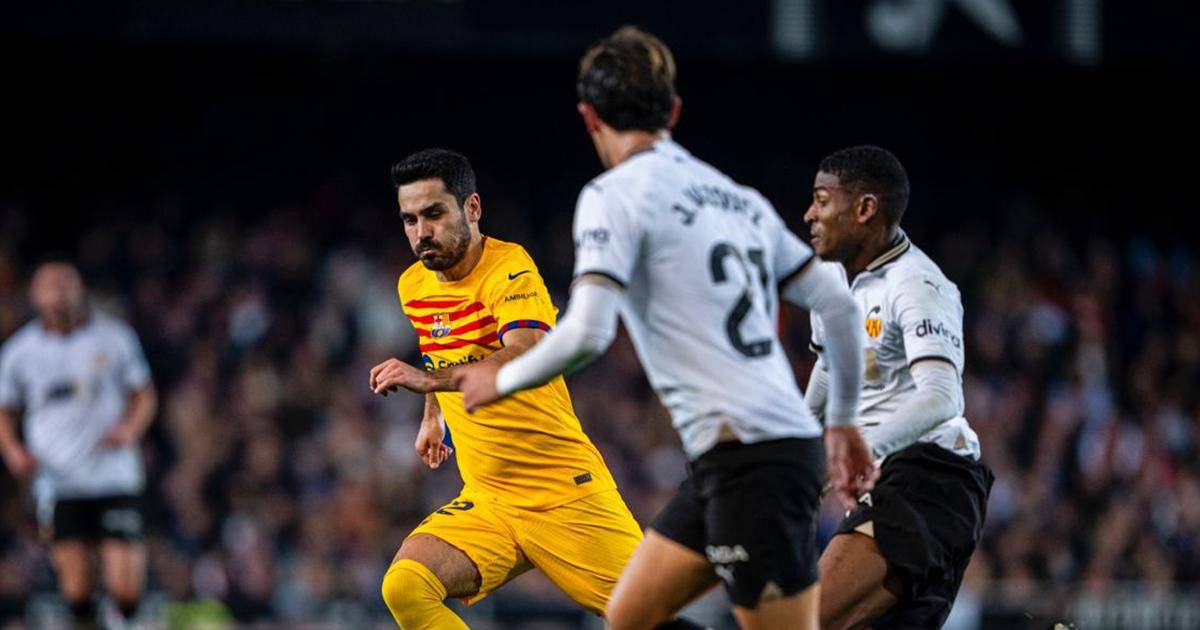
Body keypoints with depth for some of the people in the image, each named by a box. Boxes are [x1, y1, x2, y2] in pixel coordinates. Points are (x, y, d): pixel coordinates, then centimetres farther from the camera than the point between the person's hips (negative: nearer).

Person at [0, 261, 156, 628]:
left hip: (114, 477, -1)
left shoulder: (114, 337, 2)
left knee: (125, 591, -8)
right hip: (59, 484, 1)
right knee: (77, 591, -8)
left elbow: (145, 395, 12)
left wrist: (130, 429, -9)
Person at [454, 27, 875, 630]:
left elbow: (586, 334, -17)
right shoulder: (739, 197, 16)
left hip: (747, 457, -8)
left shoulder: (614, 195, -6)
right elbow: (838, 304, 16)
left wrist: (503, 379, 1)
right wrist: (843, 421, 26)